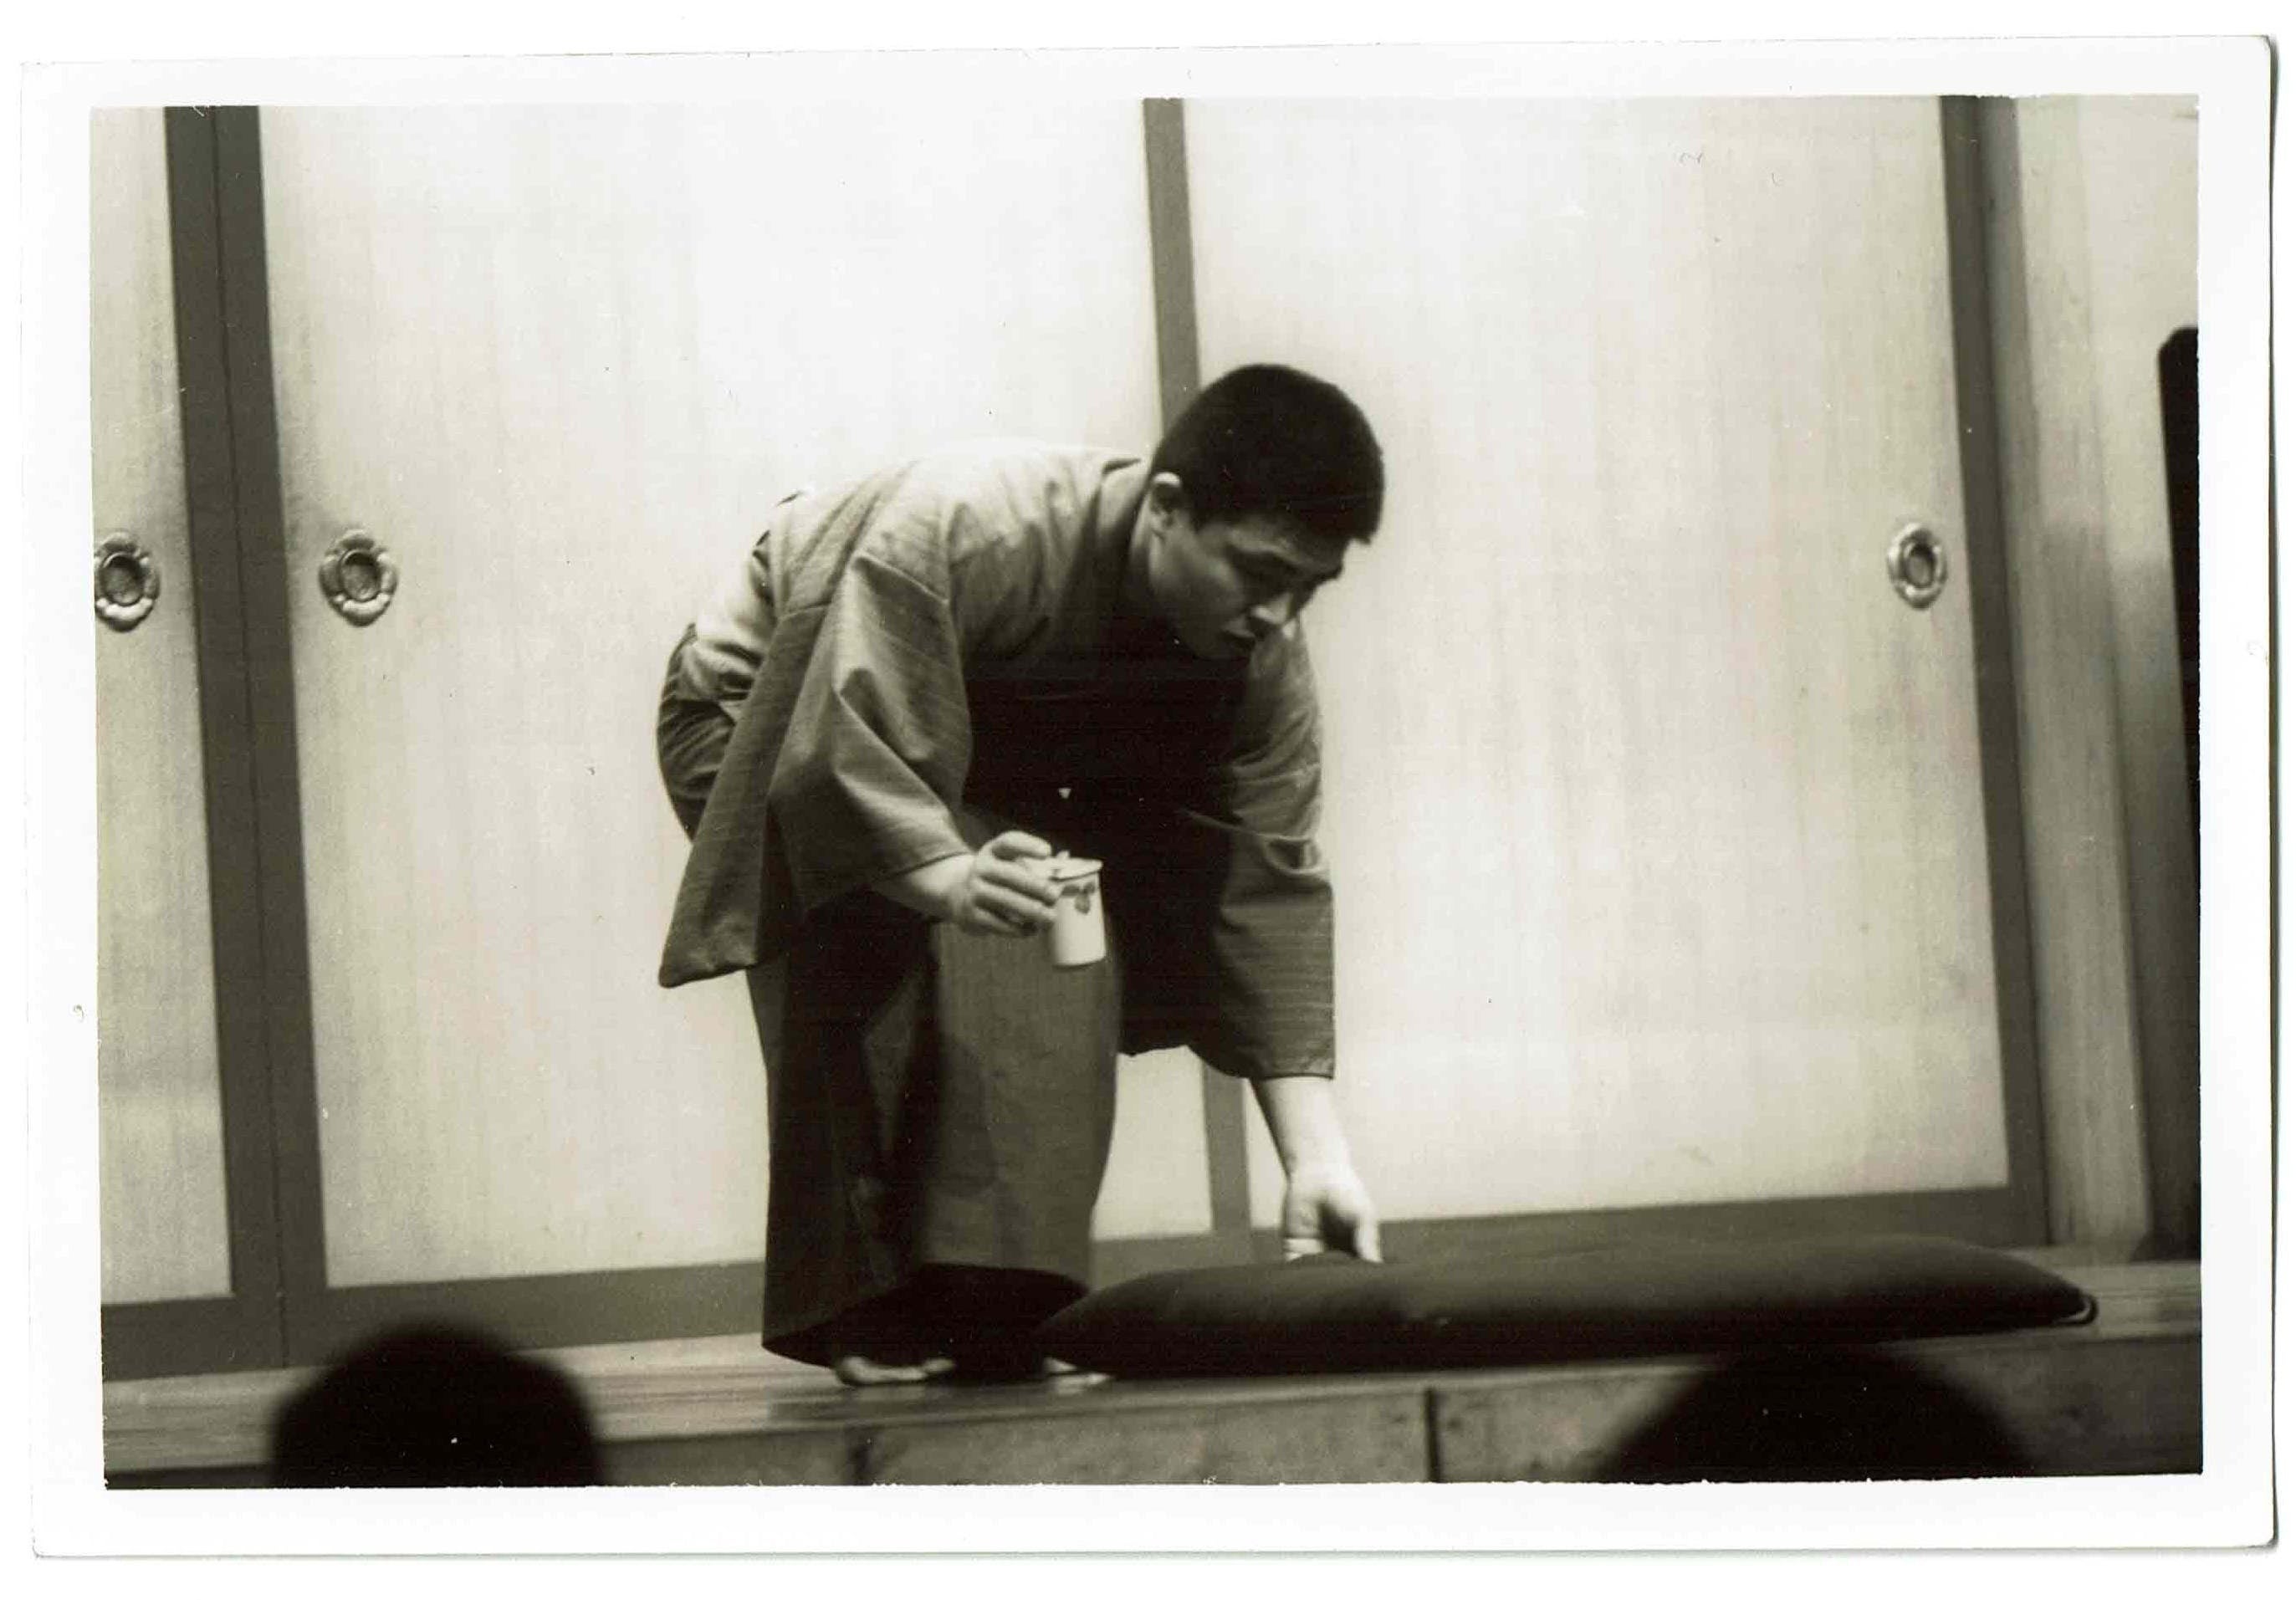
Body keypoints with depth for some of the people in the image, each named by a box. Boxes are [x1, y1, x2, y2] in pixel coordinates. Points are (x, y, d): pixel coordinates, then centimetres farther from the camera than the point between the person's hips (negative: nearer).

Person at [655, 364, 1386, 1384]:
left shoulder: (1260, 660, -20)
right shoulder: (961, 529, -40)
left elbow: (1273, 887, -19)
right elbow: (839, 749, -42)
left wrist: (1315, 1156, -26)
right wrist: (950, 877, -62)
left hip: (994, 781, 6)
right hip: (774, 718, -6)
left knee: (1065, 968, -16)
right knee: (875, 951, -30)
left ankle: (998, 1304, -9)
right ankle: (862, 1307, -23)